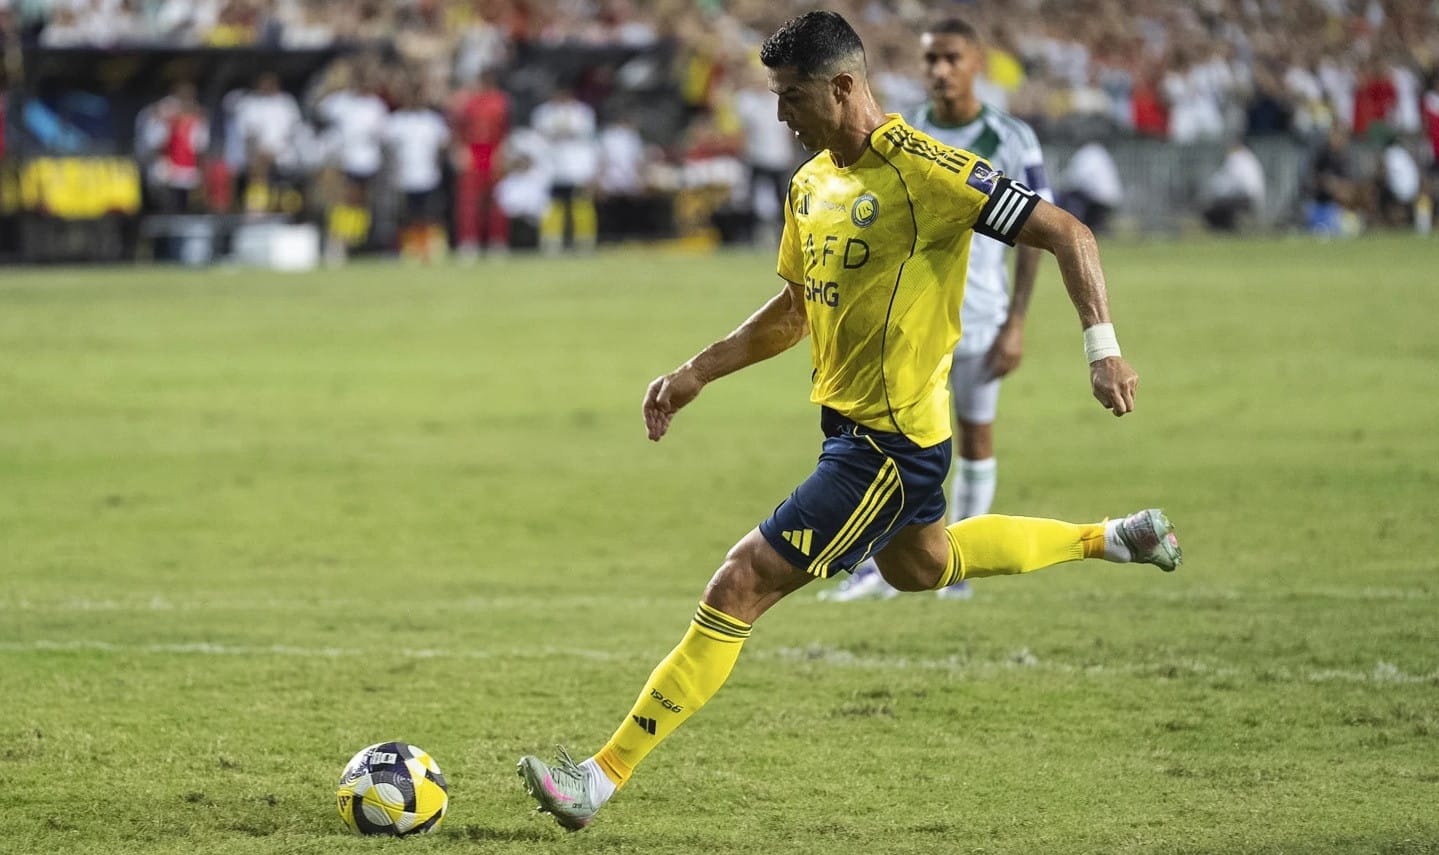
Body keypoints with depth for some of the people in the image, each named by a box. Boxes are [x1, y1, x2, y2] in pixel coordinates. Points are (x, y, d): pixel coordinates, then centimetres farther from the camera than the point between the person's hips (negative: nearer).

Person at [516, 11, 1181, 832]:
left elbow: (1067, 234, -18)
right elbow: (796, 309, 20)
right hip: (850, 422, 10)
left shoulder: (925, 170, -20)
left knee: (740, 586, -14)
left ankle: (605, 776, -12)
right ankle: (1110, 539, 50)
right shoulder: (812, 183, 6)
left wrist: (1102, 346, -27)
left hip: (891, 442, -10)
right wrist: (697, 374, 14)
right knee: (920, 566, 34)